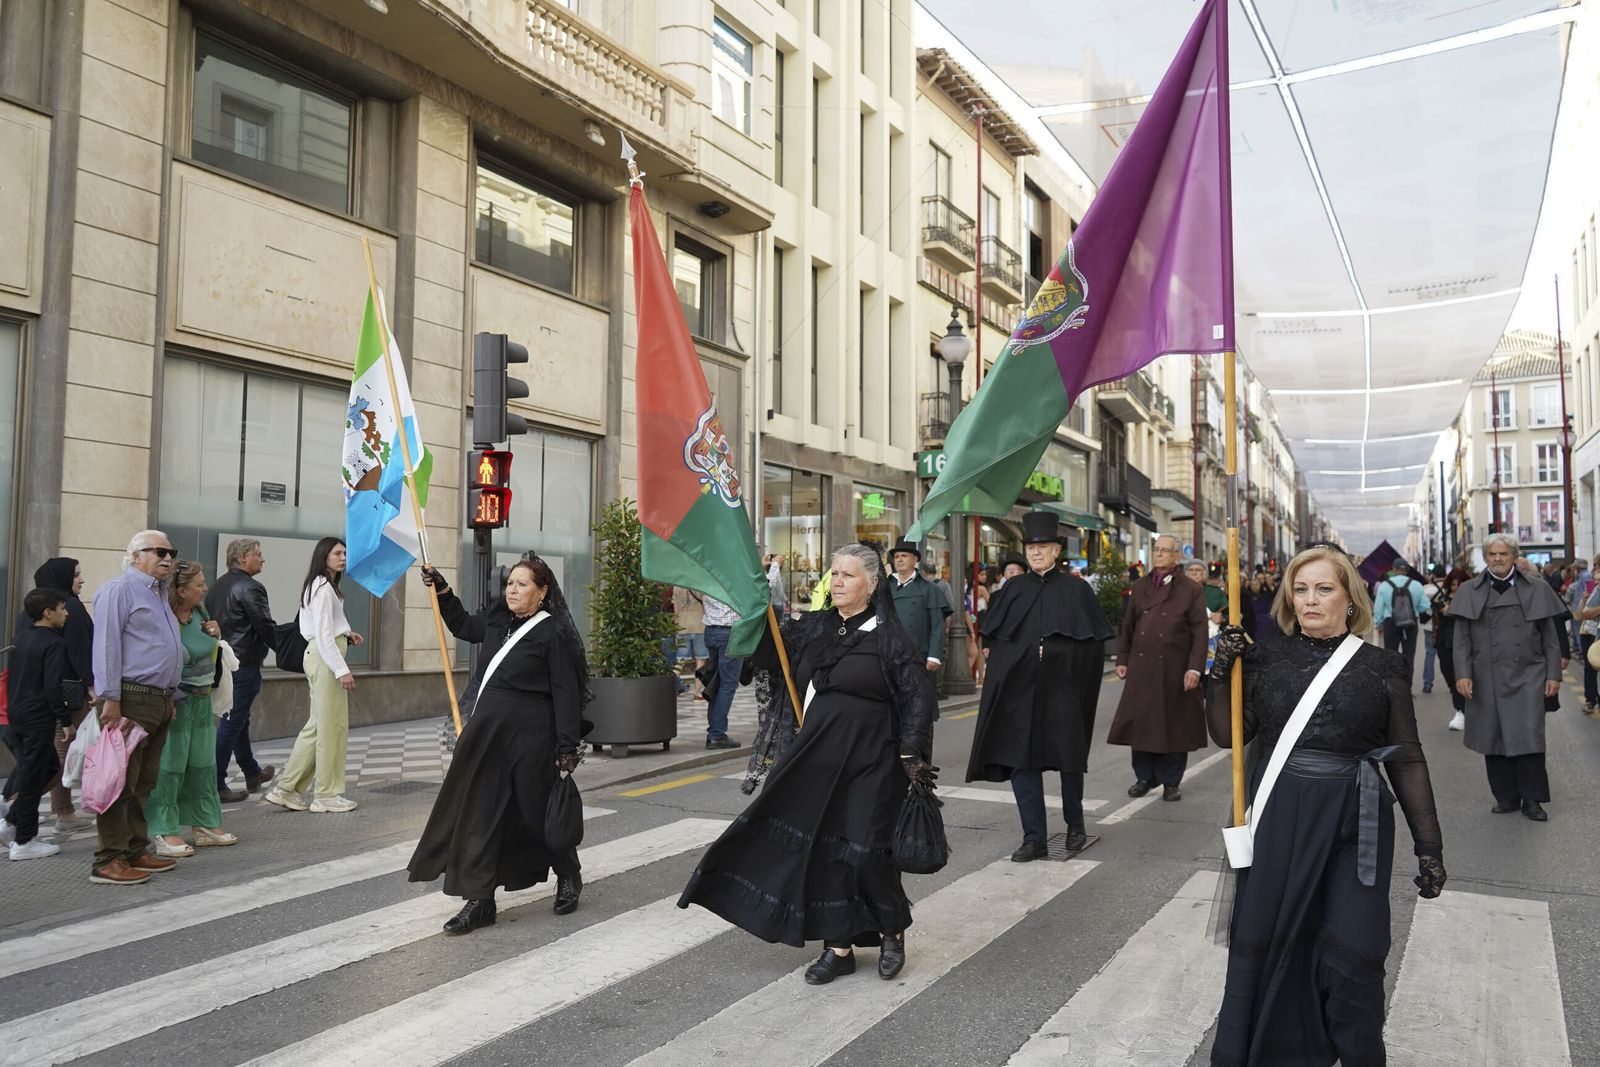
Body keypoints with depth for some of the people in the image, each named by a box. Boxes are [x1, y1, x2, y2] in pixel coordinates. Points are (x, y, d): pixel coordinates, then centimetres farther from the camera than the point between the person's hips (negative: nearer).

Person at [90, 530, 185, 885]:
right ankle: (109, 861, -2)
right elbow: (106, 645, -13)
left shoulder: (159, 594, 21)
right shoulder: (120, 589, -6)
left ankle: (136, 850, 20)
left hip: (159, 701, 9)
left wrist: (171, 698, 21)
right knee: (122, 782, -6)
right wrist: (111, 699, -18)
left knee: (145, 782, 12)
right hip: (130, 700, -9)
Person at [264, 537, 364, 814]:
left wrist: (345, 634, 10)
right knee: (331, 726, -2)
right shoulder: (323, 588, -14)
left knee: (317, 725, 12)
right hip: (325, 657, -10)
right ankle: (327, 794, 7)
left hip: (320, 656, 10)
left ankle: (287, 788, 15)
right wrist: (342, 670, -21)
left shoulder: (322, 586, 17)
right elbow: (323, 635, -19)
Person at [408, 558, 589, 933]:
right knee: (481, 813, 6)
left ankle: (568, 877, 32)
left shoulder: (553, 633, -12)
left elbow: (565, 693, -14)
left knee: (536, 812, 7)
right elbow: (463, 625, 31)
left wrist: (567, 748, -16)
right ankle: (479, 902, 14)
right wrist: (441, 590, 22)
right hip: (488, 730, 7)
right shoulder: (498, 621, 9)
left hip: (530, 734, -7)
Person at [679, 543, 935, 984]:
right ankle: (839, 946, 21)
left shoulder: (889, 636, -7)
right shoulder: (814, 628, 8)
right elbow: (770, 657, 10)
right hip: (816, 759, 6)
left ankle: (892, 932, 25)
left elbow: (917, 696, -8)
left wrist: (911, 755, -14)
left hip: (868, 764, -5)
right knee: (822, 848, 8)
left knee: (863, 851, -2)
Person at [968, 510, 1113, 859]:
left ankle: (1075, 823, 31)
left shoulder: (1076, 589, 1)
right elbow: (992, 636, 11)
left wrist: (1061, 655, -6)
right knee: (1022, 760, 0)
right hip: (1019, 689, 2)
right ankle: (1034, 839, 8)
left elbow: (1096, 641, 3)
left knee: (1069, 757, 7)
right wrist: (1005, 667, 1)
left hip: (1063, 690, -2)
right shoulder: (1013, 589, 7)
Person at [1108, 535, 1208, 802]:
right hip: (1141, 667, 3)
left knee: (1173, 723, 4)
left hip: (1174, 669, -3)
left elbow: (1200, 632, -4)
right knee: (1141, 721, 6)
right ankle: (1145, 776, 20)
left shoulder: (1192, 590, 0)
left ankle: (1171, 781, 17)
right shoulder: (1140, 587, 12)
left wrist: (1195, 668, -12)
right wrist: (1122, 659, 7)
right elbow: (1127, 626, 13)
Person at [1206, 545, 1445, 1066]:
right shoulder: (1266, 658, 4)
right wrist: (1222, 673, -10)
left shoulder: (1382, 667, 1)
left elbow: (1407, 760, 4)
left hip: (1353, 826, -1)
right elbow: (1227, 733, 3)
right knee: (1264, 943, 8)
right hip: (1277, 821, 2)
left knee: (1350, 956, -1)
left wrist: (1429, 844, 1)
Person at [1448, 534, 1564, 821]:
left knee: (1529, 737, -5)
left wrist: (1553, 675, 1)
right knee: (1494, 739, 5)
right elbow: (1462, 639, 3)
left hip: (1527, 676, -1)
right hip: (1487, 679, 1)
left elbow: (1551, 638, 7)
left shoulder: (1536, 590, 5)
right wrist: (1463, 674, -6)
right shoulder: (1470, 592, 5)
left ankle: (1532, 799, 8)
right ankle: (1506, 797, 16)